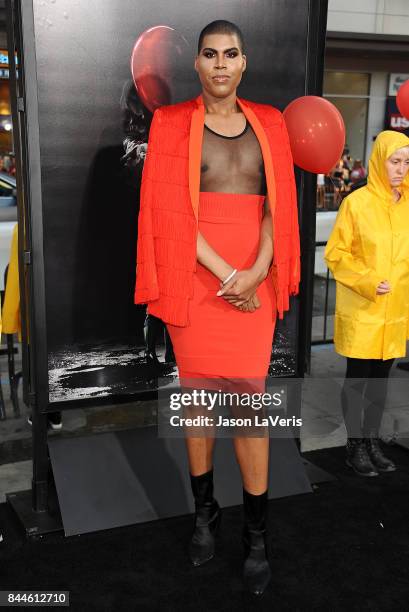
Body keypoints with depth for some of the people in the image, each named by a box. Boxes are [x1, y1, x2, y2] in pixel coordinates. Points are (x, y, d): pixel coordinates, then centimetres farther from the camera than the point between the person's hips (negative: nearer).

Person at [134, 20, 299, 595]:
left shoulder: (268, 123, 11)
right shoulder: (173, 123, 3)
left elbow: (278, 204, 4)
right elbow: (171, 212, -6)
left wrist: (257, 271, -12)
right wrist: (225, 275, -13)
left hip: (254, 280, 1)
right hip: (197, 279, -1)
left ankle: (257, 532, 13)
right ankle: (205, 510, 27)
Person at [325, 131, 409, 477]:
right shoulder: (357, 202, -9)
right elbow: (336, 254, -8)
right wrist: (366, 282, -18)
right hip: (361, 310, -5)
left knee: (381, 377, 13)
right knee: (358, 377, 5)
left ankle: (373, 440, 27)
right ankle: (355, 446, 18)